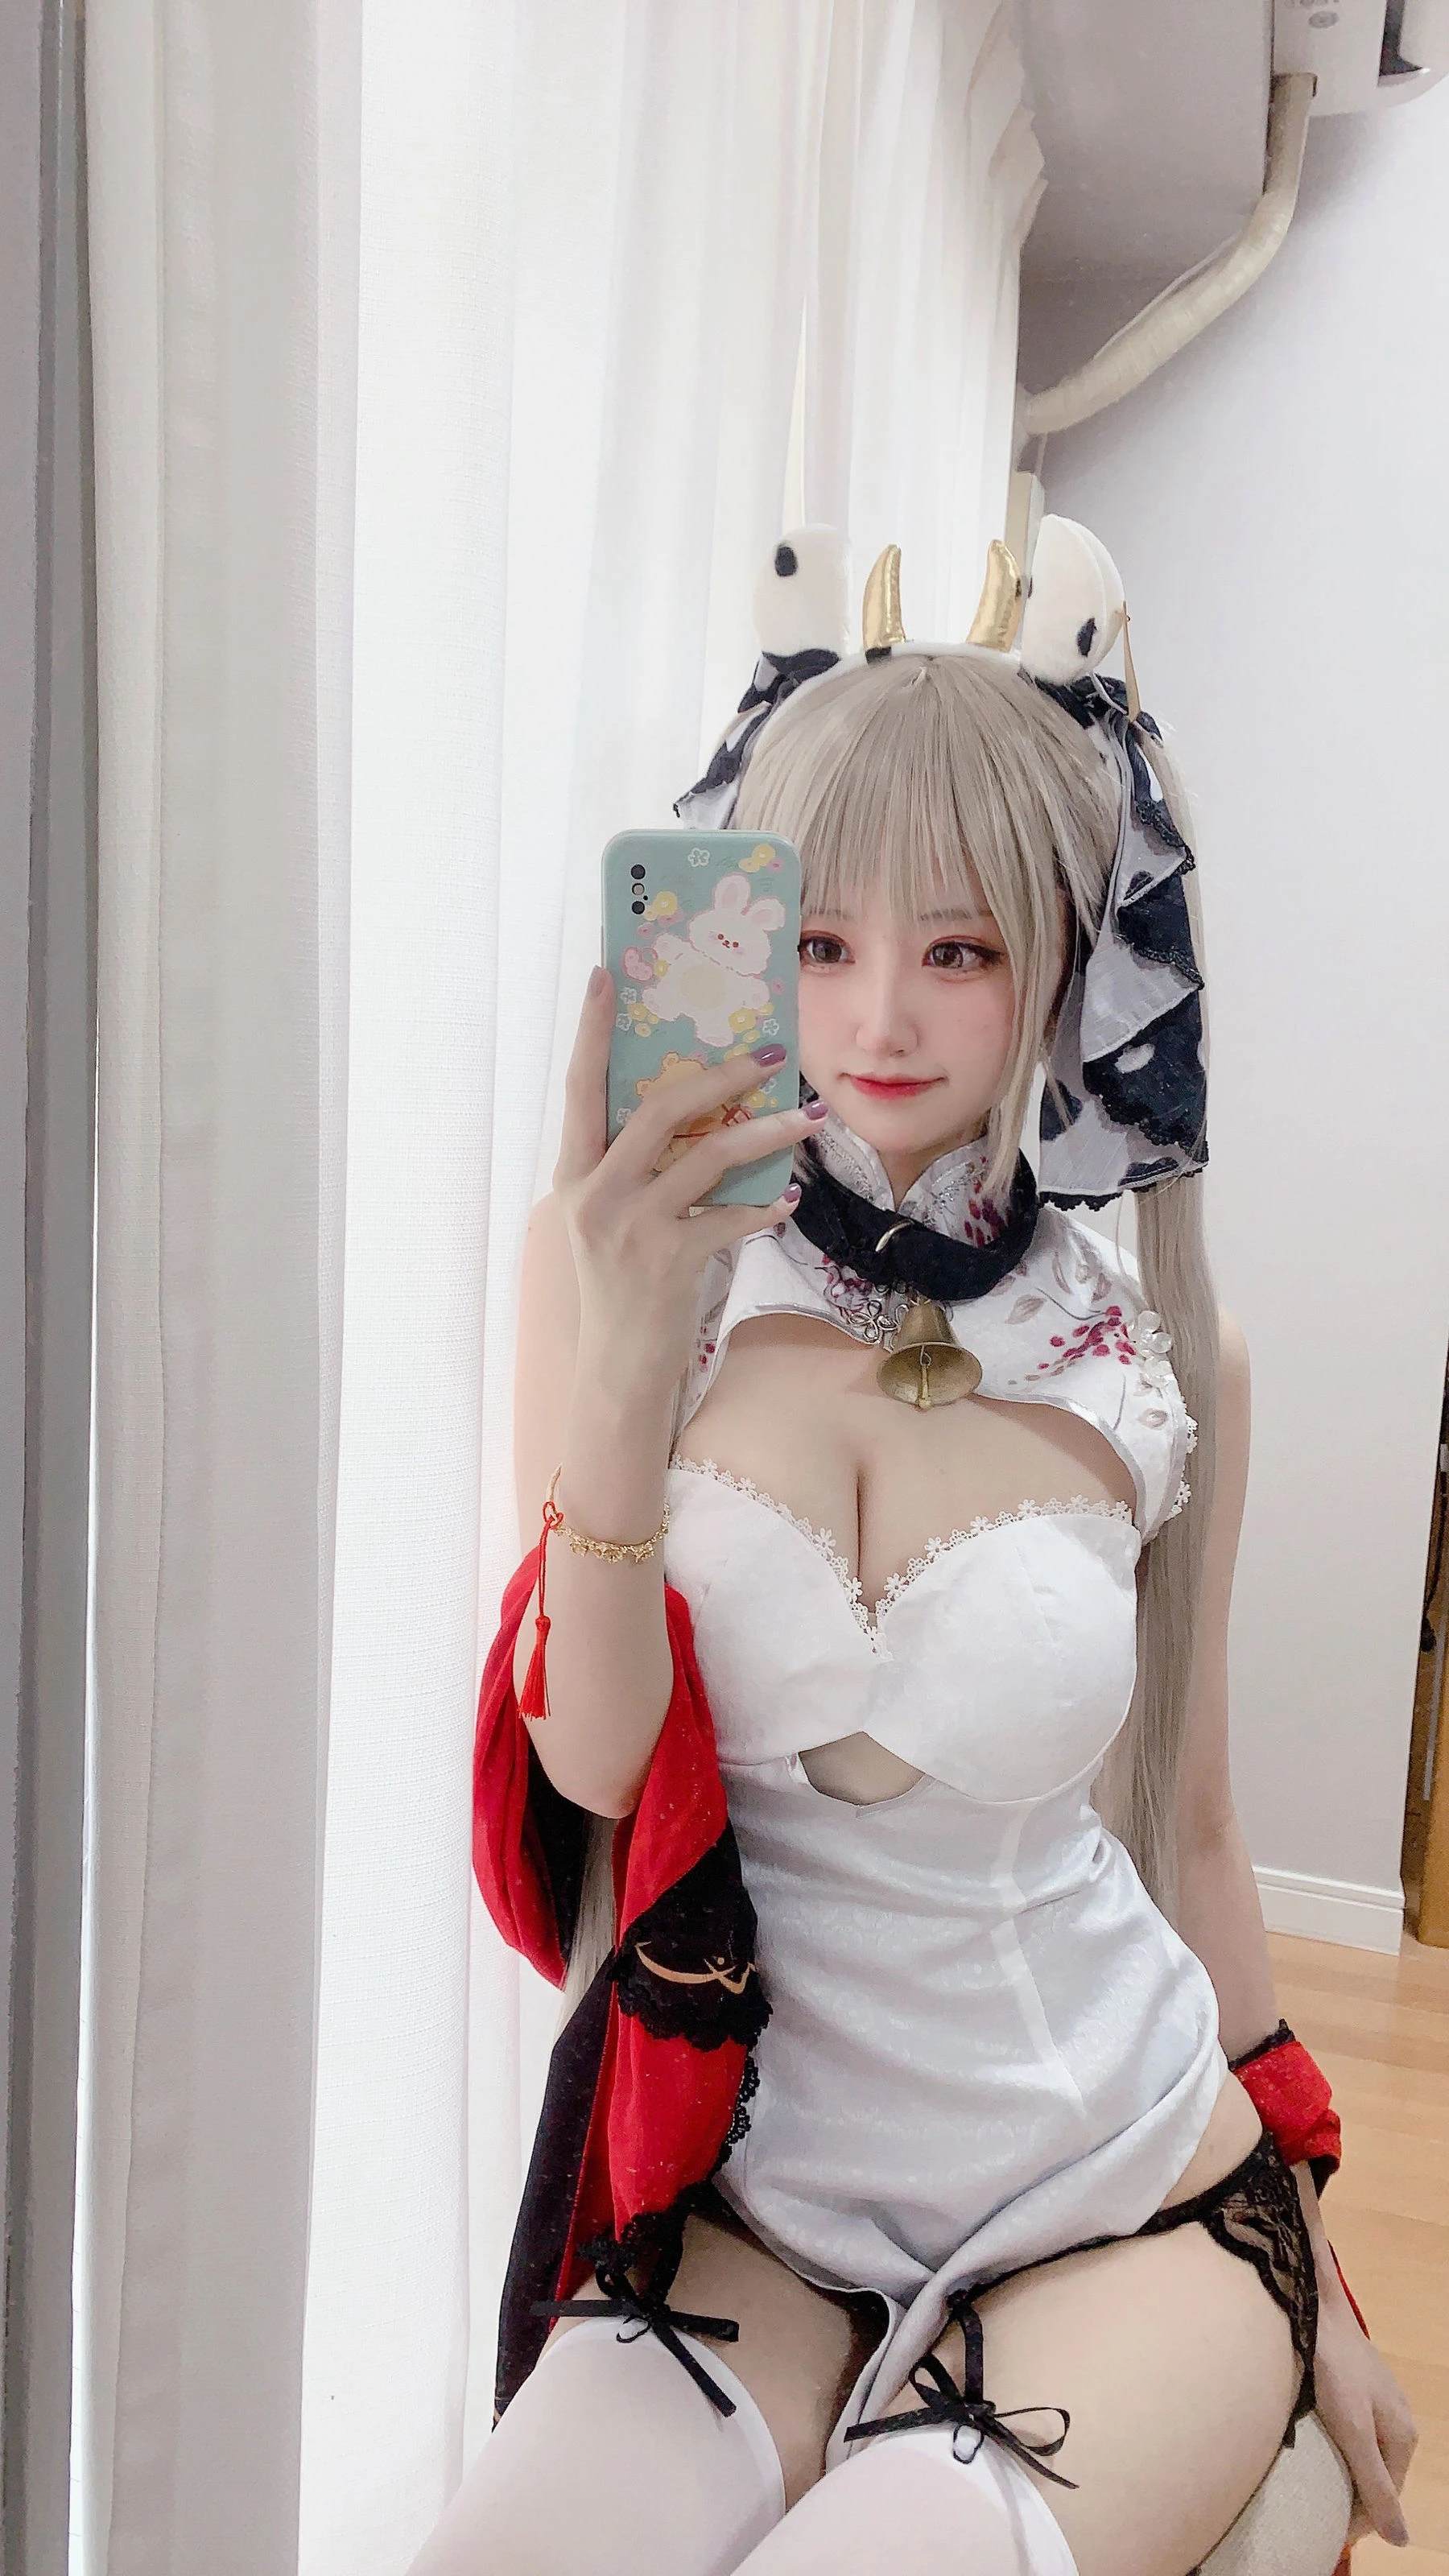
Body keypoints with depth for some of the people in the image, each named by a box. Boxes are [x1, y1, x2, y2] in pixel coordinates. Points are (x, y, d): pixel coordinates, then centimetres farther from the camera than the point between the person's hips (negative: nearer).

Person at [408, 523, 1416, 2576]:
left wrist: (1312, 2288, 16)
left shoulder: (1161, 1359, -5)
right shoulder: (624, 1272, -8)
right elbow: (591, 1779, -13)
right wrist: (622, 1395, -31)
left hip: (1128, 2210, 1)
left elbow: (1187, 1825, 6)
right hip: (754, 2200, 0)